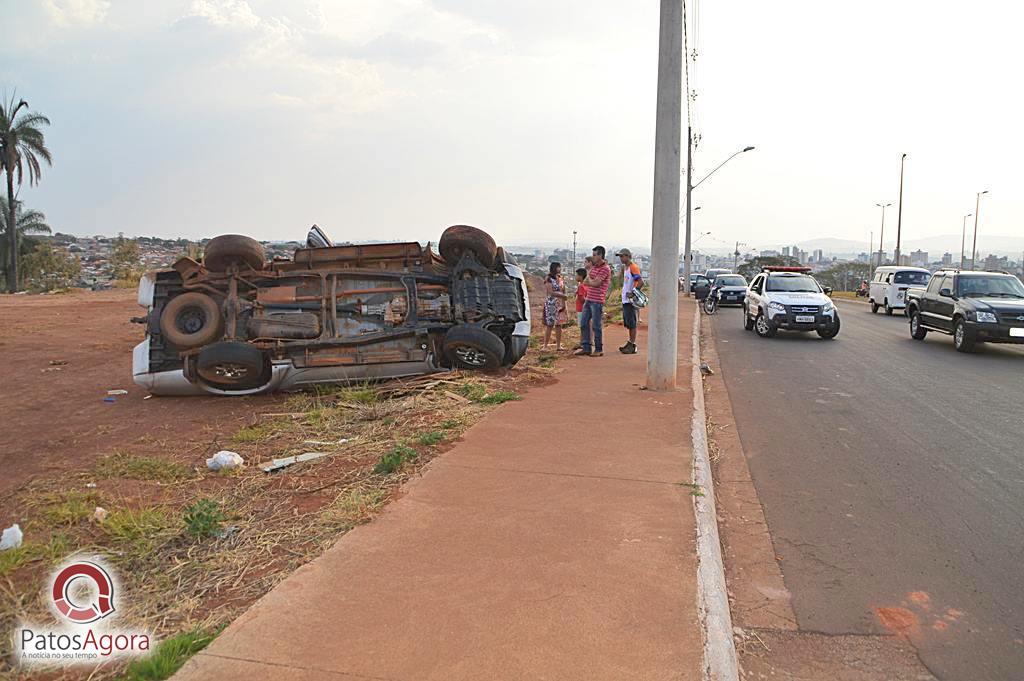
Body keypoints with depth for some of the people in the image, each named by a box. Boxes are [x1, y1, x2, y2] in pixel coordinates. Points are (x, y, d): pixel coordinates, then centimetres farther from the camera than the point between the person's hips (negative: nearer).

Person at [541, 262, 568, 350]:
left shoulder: (561, 279, 12)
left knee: (559, 325, 6)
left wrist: (564, 305, 10)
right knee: (549, 325, -6)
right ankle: (545, 345, -2)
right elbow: (550, 292, -13)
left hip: (560, 304, 6)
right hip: (551, 304, -6)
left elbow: (563, 292, 15)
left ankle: (558, 345, 10)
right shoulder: (548, 279, -6)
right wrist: (563, 295, -13)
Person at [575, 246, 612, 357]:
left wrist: (589, 279, 1)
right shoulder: (594, 267, 16)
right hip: (588, 300, 9)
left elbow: (595, 283, -16)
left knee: (596, 326, -2)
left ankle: (599, 349, 8)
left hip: (597, 301, -8)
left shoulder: (605, 269, -11)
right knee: (584, 324, 9)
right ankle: (586, 348, 16)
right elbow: (585, 282, 17)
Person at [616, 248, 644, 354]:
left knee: (632, 324, -5)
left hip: (631, 301, -10)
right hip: (625, 300, 10)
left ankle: (632, 346, -1)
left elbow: (641, 282, -23)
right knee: (628, 324, 15)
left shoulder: (633, 267, -13)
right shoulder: (625, 268, 16)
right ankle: (630, 343, 24)